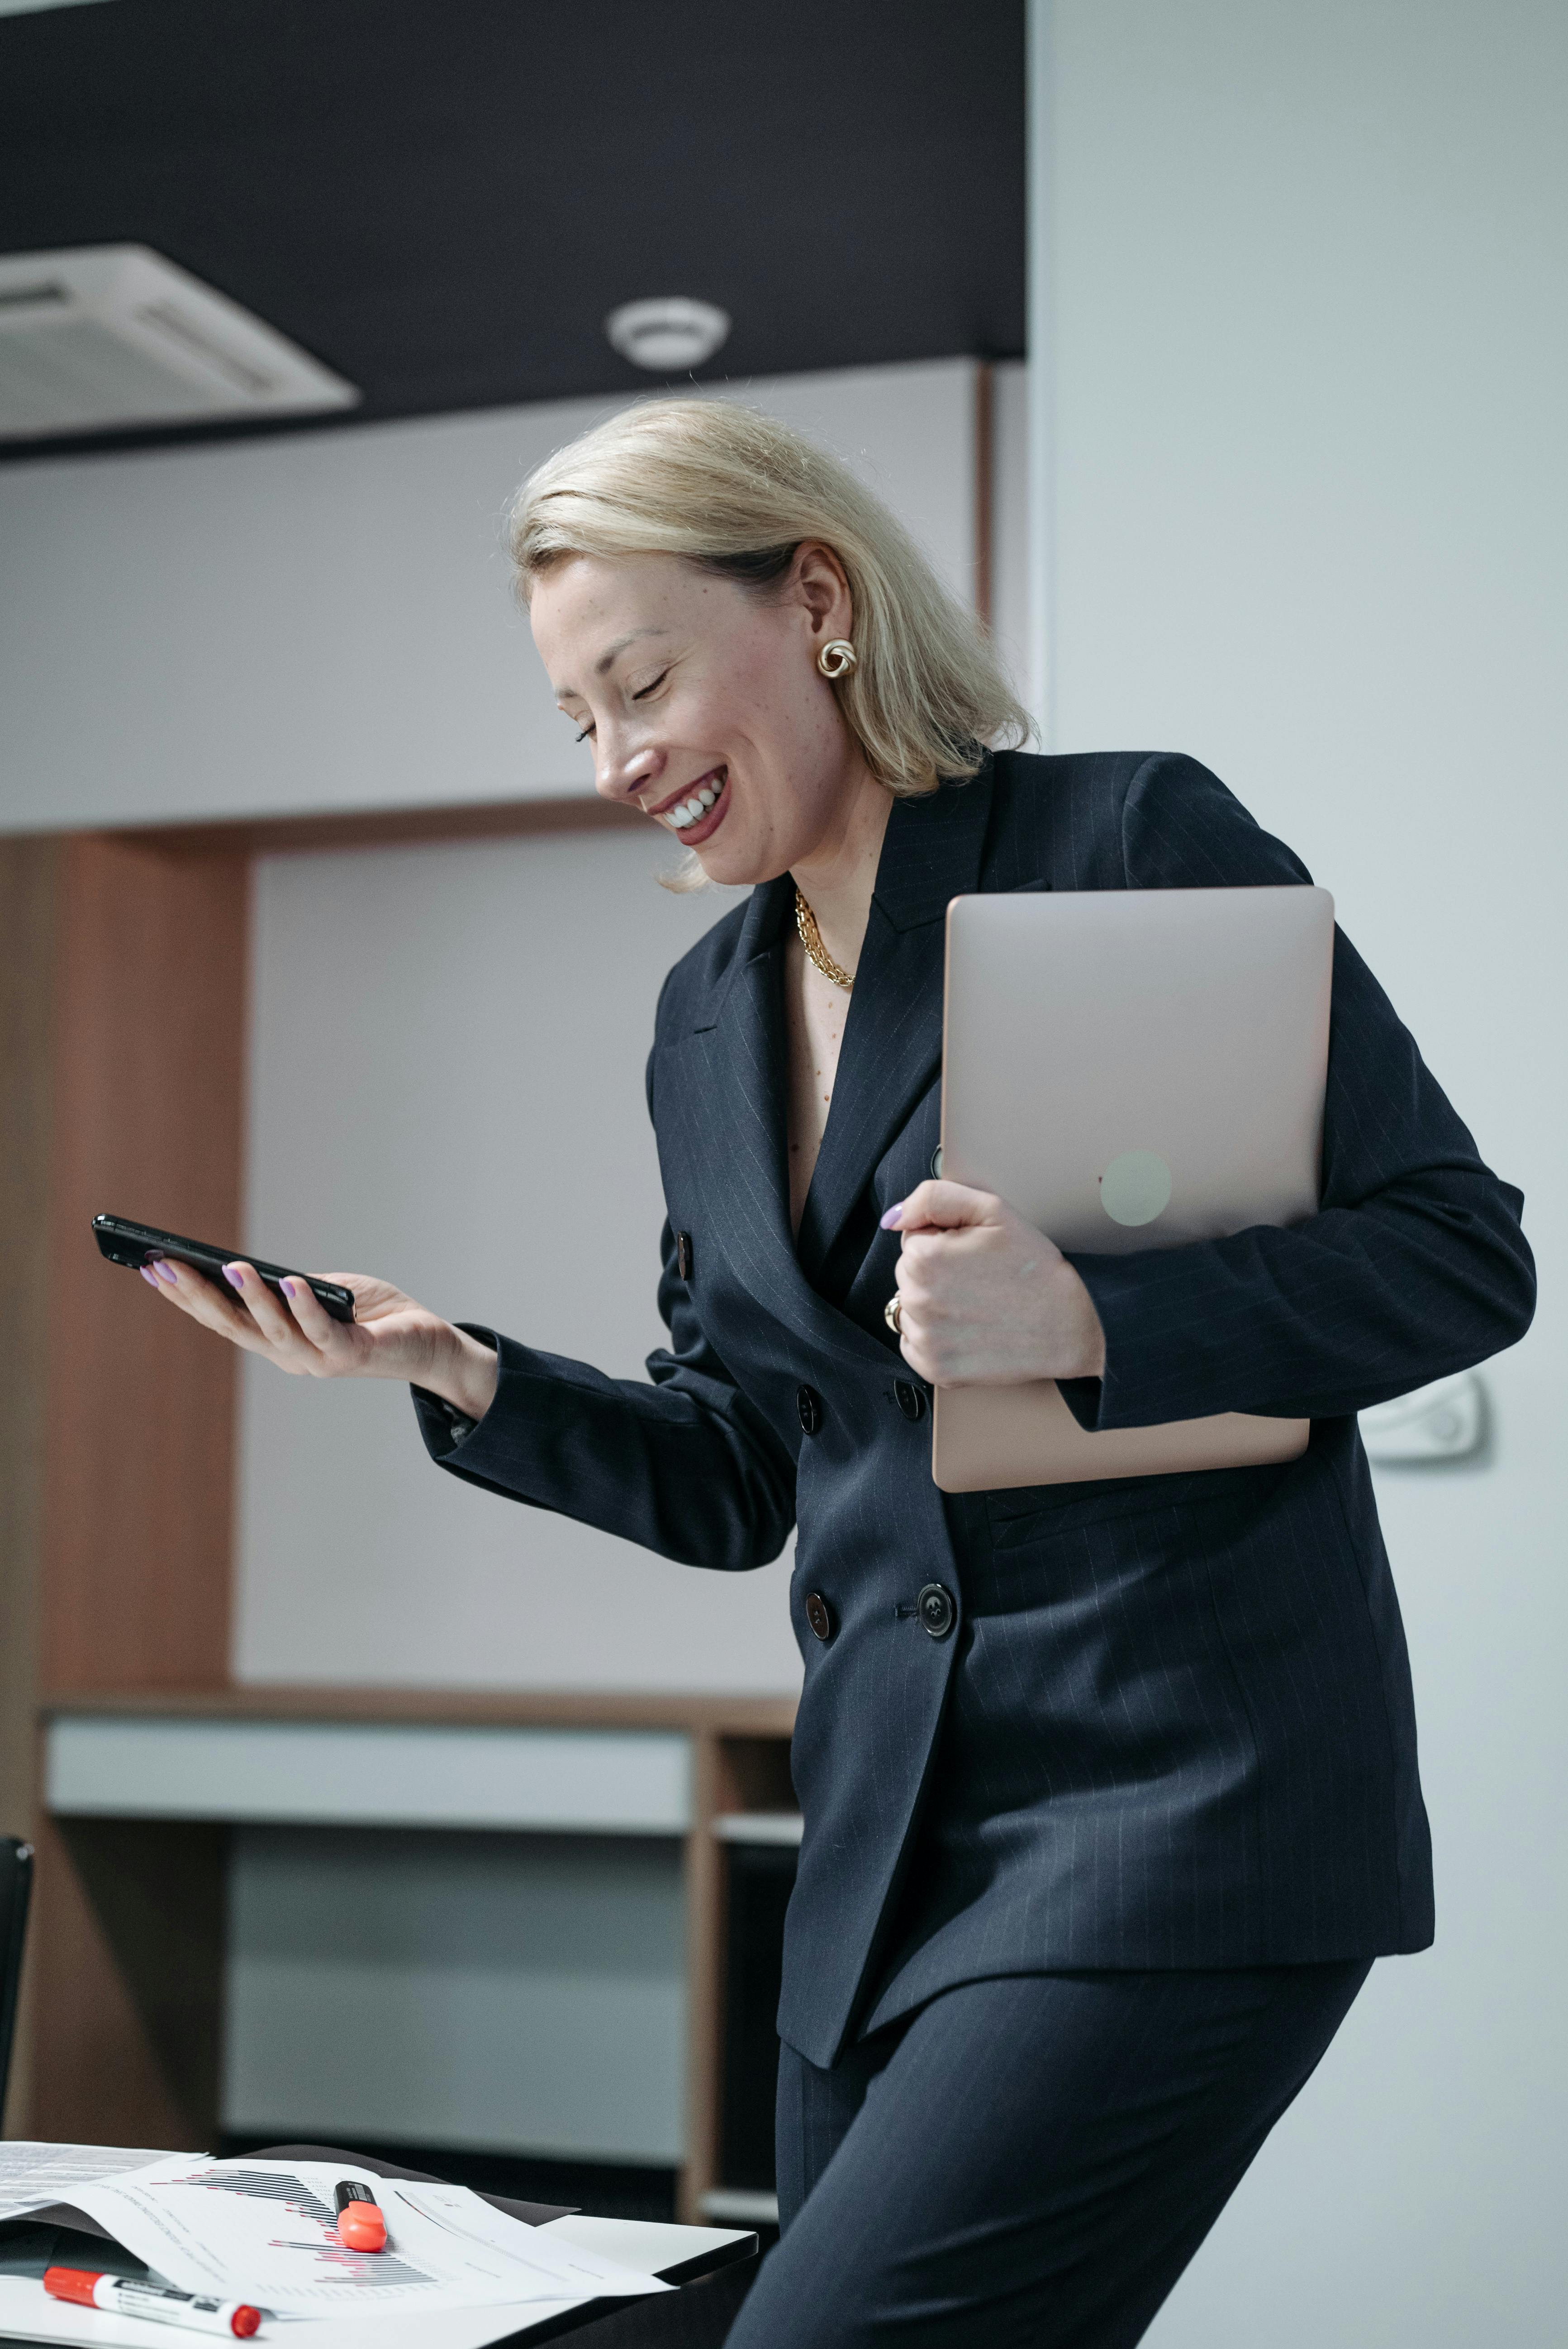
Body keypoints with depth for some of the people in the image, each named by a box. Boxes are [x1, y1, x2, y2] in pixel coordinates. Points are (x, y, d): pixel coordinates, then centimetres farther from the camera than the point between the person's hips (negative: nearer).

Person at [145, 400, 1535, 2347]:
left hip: (1180, 1808, -7)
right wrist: (463, 1379, 2)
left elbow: (1460, 1252, -8)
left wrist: (1085, 1325, -21)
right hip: (889, 1846, 7)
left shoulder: (1133, 838, -7)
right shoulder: (705, 1020, 14)